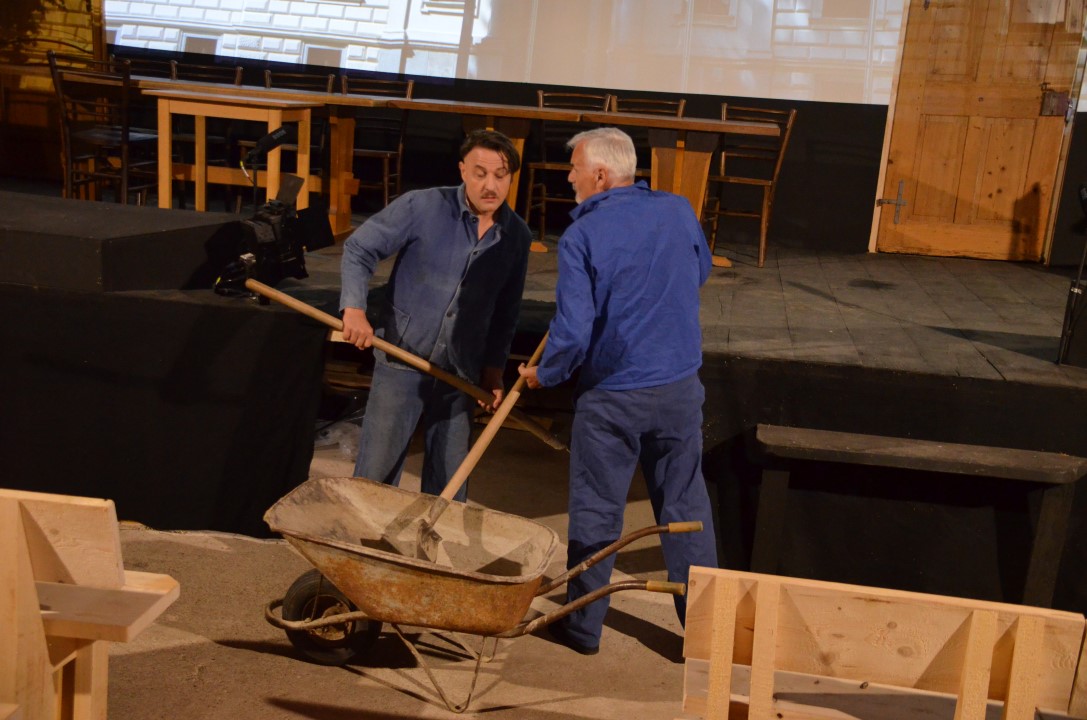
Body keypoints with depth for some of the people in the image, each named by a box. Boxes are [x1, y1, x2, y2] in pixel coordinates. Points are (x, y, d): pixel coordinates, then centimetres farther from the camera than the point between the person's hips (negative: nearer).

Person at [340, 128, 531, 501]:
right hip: (402, 360, -3)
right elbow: (358, 249, -5)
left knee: (448, 484, 12)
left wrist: (494, 367, 7)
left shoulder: (517, 235, 2)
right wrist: (354, 308, -19)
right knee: (376, 472, 4)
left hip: (461, 373, 3)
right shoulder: (422, 207, -10)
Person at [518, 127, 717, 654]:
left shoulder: (581, 236, -15)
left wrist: (544, 374, -1)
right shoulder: (678, 212, 0)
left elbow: (573, 331, -19)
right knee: (686, 505, 15)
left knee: (595, 511, 10)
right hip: (680, 387, 4)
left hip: (611, 396, -4)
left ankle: (583, 625, 24)